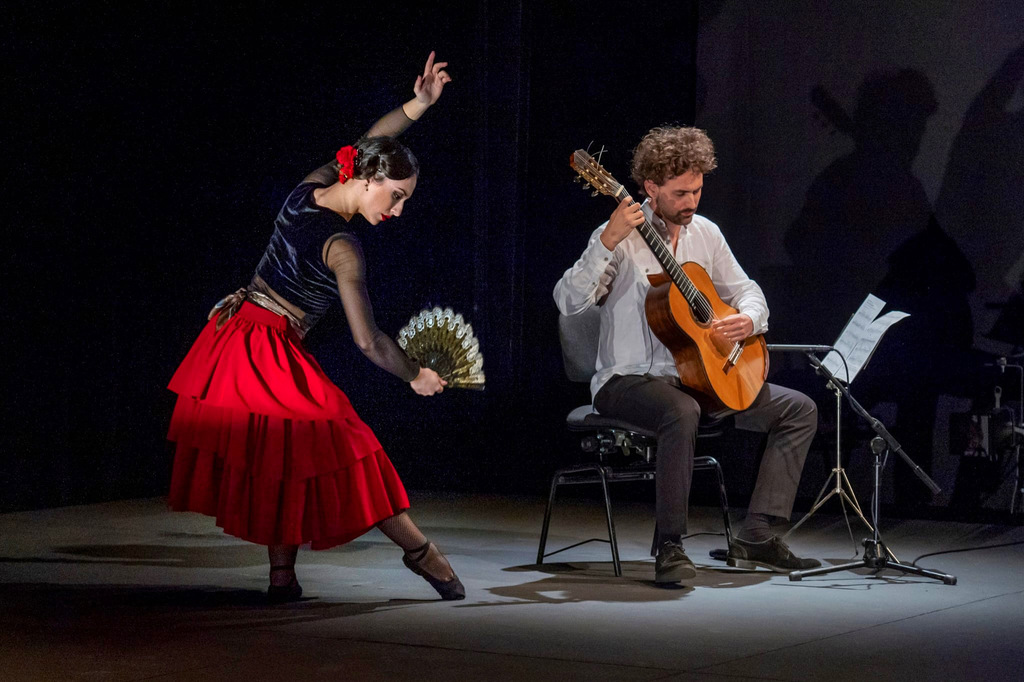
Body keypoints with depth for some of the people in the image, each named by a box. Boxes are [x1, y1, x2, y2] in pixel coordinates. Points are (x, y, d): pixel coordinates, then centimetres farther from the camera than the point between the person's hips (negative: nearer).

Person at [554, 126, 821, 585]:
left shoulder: (704, 233, 9)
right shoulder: (623, 237, -11)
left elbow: (747, 290, 18)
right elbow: (569, 302, -24)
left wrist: (748, 320, -6)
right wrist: (608, 242, -37)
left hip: (698, 376, 8)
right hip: (628, 382, -7)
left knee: (799, 409, -2)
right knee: (682, 412, -41)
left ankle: (756, 537, -5)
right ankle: (670, 547, -30)